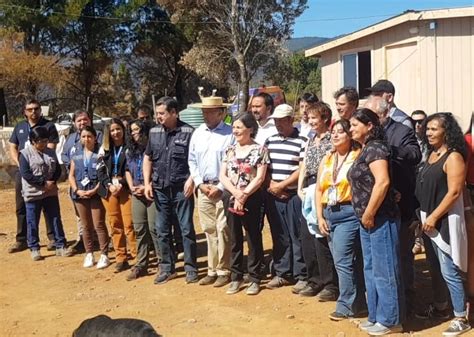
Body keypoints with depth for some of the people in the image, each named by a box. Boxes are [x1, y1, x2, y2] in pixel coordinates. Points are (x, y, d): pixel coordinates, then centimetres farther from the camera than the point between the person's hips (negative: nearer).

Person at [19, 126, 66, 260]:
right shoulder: (25, 154, -7)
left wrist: (52, 182, -11)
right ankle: (34, 248, 16)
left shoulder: (51, 153, 7)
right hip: (32, 194, -4)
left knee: (56, 220, 8)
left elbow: (57, 170, 8)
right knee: (32, 223, 4)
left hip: (51, 193, 4)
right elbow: (26, 174, -16)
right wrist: (44, 182, -20)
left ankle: (60, 246, 17)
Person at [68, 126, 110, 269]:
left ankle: (104, 255, 1)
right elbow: (71, 175, 10)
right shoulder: (76, 155, 11)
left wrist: (95, 190, -16)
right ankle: (89, 254, 21)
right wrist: (77, 190, -6)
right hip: (80, 194, 5)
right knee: (86, 226, 12)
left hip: (96, 193, -4)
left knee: (99, 225, -6)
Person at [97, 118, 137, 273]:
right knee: (115, 224, 5)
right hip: (109, 189, 4)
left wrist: (121, 183, -13)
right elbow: (100, 170, 9)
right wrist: (109, 185, -6)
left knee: (129, 224, -10)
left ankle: (137, 257, -4)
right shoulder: (105, 149, 13)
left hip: (125, 189, -4)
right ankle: (120, 259, 11)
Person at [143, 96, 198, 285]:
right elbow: (147, 158, 14)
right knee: (162, 231, 10)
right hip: (160, 189, 5)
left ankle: (191, 268, 13)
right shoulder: (154, 132, 8)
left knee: (187, 229, 2)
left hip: (182, 189, -5)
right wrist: (147, 183, 5)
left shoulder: (188, 132, -7)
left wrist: (191, 180, -16)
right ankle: (167, 268, 22)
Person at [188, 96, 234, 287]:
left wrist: (220, 187, -12)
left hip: (222, 188, -5)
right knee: (209, 230, 9)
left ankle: (224, 271, 6)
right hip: (203, 188, 5)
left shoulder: (230, 134, -7)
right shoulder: (197, 133, 10)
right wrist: (200, 184, 2)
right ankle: (212, 270, 17)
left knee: (223, 230, -4)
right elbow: (192, 161, 13)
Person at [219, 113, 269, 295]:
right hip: (232, 199, 4)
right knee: (235, 239, 11)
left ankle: (254, 278, 13)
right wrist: (236, 193, -11)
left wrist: (244, 195, -14)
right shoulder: (230, 149, 9)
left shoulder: (259, 150, -5)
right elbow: (222, 175, 4)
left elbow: (259, 178, -10)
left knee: (253, 239, 4)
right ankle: (236, 277, 21)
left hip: (252, 200, -4)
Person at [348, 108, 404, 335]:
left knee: (384, 271, -1)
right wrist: (365, 216, 12)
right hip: (367, 220, 10)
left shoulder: (375, 148, -13)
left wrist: (369, 214, -19)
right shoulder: (365, 150, 16)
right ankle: (376, 316, 26)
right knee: (371, 270, 16)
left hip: (380, 219, -10)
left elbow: (382, 182, -25)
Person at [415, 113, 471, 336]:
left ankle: (461, 318, 4)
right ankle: (439, 307, 33)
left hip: (444, 221, -8)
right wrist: (424, 216, 11)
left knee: (449, 271, -6)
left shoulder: (453, 157, -13)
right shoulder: (431, 155, 11)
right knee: (435, 268, 18)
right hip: (428, 220, 8)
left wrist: (434, 217, -19)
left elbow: (454, 192, -19)